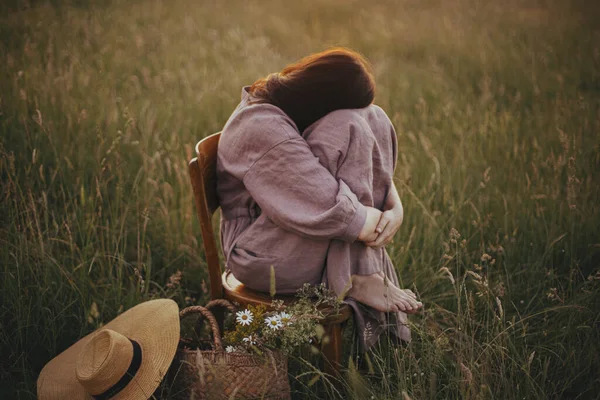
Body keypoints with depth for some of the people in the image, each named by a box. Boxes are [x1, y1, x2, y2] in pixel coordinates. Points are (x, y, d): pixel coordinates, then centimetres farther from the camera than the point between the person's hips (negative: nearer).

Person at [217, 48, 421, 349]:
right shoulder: (264, 130, -27)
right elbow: (330, 211, -31)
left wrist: (396, 207, -10)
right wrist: (383, 222, -15)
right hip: (266, 261, -10)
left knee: (373, 119, 0)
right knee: (348, 127, -26)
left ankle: (364, 267, -6)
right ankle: (353, 279, -16)